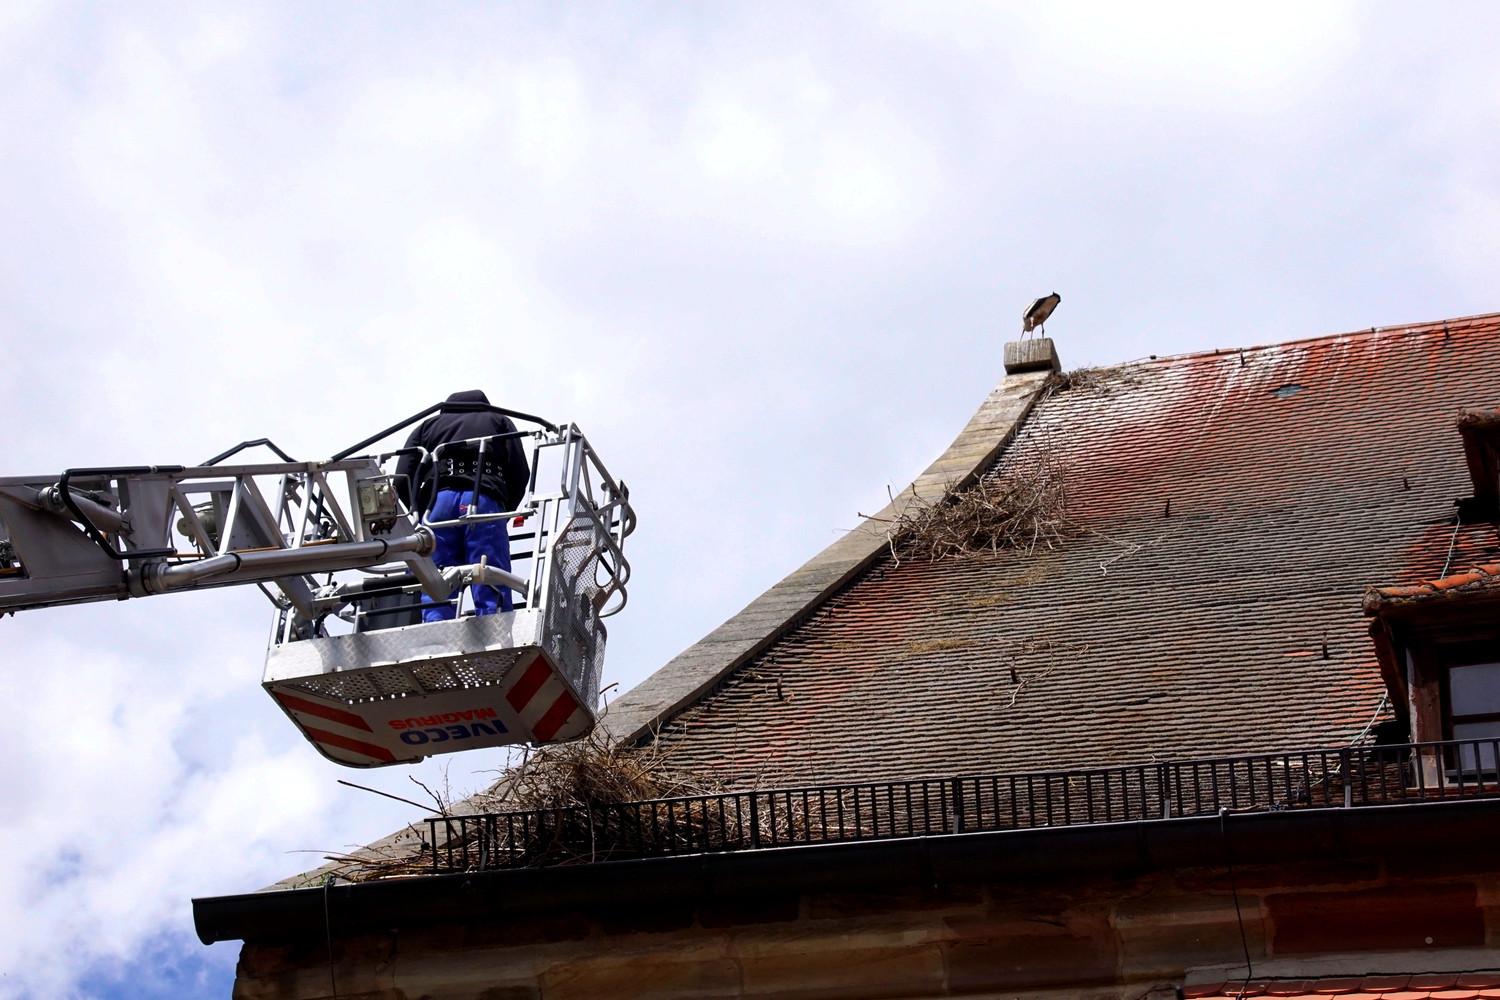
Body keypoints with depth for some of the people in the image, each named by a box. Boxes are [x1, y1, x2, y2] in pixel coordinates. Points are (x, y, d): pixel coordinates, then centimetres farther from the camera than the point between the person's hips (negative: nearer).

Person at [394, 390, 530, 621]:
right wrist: (505, 511, 23)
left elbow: (403, 480, 15)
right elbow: (520, 472, 12)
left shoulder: (428, 425, 30)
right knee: (492, 595, -6)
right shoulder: (499, 422, 29)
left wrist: (418, 511, 24)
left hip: (436, 500, 1)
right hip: (485, 500, -1)